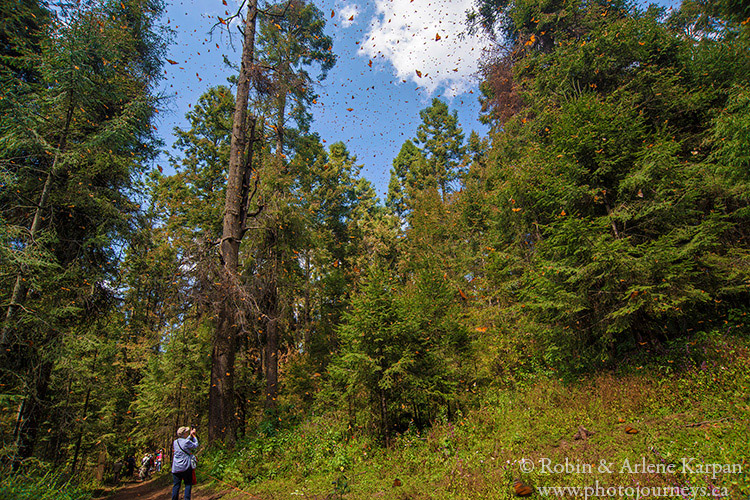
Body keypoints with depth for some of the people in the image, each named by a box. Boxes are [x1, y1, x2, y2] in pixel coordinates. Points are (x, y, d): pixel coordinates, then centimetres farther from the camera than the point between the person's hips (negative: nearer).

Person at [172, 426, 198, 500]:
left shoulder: (175, 442, 5)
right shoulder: (187, 442, -15)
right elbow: (195, 445, 2)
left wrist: (190, 435, 23)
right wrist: (193, 435, 11)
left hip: (175, 468, 5)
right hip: (186, 467, -5)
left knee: (176, 485, 10)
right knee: (188, 484, 6)